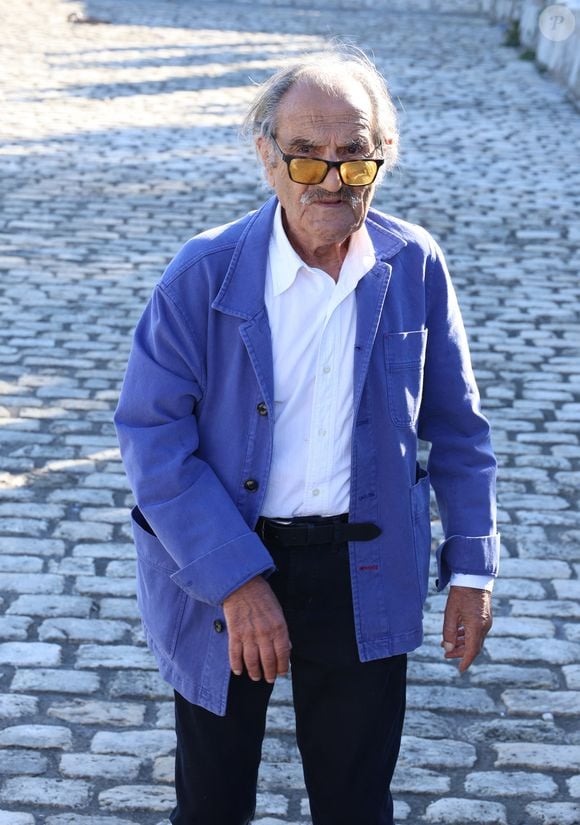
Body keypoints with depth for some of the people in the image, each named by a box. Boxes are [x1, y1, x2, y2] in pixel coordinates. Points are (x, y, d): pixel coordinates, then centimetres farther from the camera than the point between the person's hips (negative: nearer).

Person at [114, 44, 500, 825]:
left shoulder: (415, 267, -7)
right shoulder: (205, 274, -15)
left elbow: (456, 428, 3)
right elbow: (152, 433, -16)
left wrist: (472, 566, 0)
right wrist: (236, 581, -22)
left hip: (365, 575, 1)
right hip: (221, 564, -1)